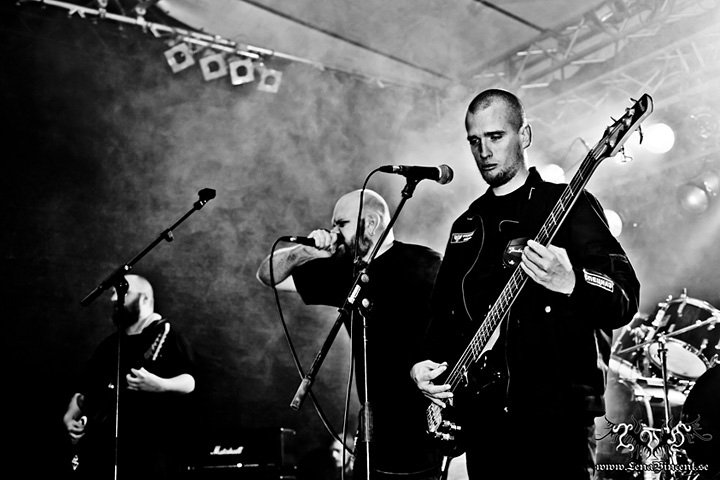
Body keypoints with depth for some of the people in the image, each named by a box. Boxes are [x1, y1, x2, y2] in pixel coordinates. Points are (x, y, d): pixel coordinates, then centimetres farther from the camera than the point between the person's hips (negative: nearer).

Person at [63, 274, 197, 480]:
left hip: (151, 445, -6)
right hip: (102, 449, 6)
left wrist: (159, 385, -29)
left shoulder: (166, 335, 1)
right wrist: (70, 419, 8)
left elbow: (189, 382, -11)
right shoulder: (109, 345, 21)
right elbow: (83, 391, 26)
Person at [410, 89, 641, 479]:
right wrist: (425, 364, 5)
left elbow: (626, 300, -11)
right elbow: (442, 313, 23)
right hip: (481, 416, 6)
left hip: (554, 413, -5)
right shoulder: (467, 226, 17)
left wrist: (570, 284, -31)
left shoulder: (566, 205, -1)